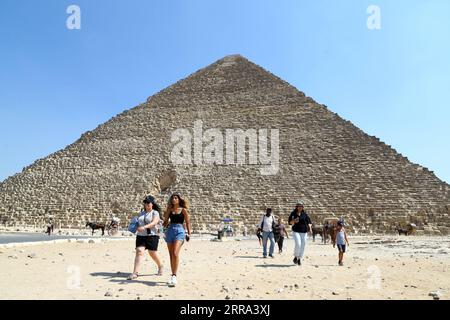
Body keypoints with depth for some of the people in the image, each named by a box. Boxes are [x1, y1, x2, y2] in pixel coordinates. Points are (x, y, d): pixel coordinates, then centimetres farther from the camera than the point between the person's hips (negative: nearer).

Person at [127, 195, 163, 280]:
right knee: (139, 251, -12)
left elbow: (154, 222, -19)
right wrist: (135, 227, 7)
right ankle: (135, 273, -16)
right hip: (141, 236, 4)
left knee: (152, 253, 4)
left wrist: (144, 227, -32)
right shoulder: (141, 213, 17)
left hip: (152, 236, -4)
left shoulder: (155, 213, -2)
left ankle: (160, 266, 31)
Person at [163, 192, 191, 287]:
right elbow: (165, 220, 4)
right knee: (171, 255, 8)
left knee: (175, 254, -19)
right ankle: (173, 276, 18)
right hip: (170, 230, 5)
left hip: (179, 230, -4)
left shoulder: (183, 210, 3)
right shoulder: (170, 209, 13)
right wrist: (167, 210, 0)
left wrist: (189, 233, 1)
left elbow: (187, 222, 5)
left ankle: (174, 276, -16)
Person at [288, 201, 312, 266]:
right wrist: (293, 221, -17)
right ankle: (295, 257, 5)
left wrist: (310, 228, -15)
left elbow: (309, 221, 2)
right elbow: (289, 222, 3)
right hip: (296, 231, -2)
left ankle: (299, 259, 20)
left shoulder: (304, 214, 4)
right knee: (298, 244, -17)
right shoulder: (293, 213, 1)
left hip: (303, 232, 2)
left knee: (303, 245, 2)